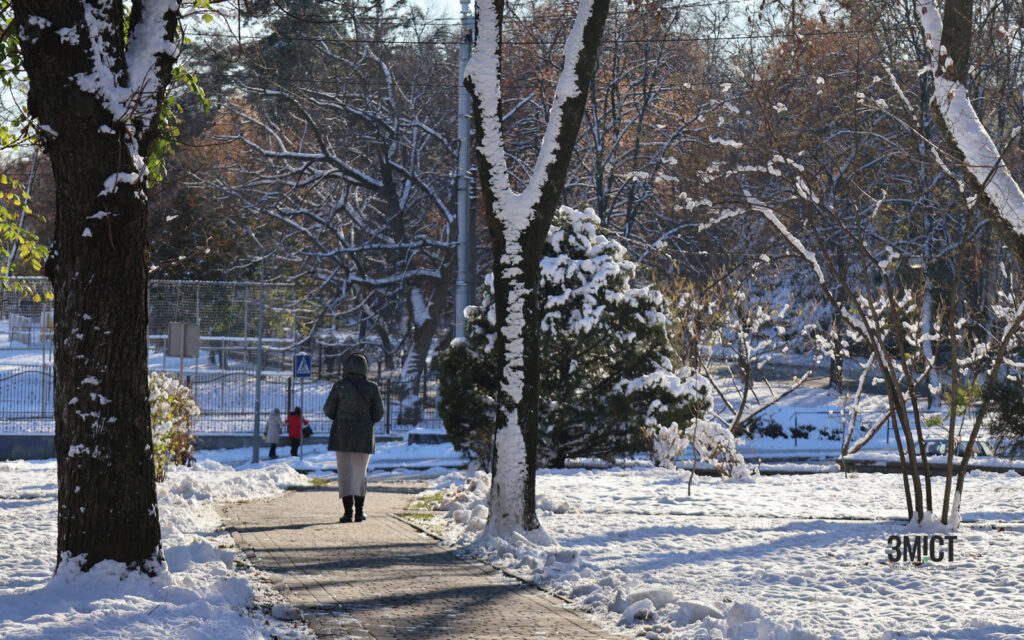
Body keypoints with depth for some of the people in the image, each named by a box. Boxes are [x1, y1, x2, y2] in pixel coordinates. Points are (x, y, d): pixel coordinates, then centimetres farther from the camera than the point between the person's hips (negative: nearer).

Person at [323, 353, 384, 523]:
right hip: (364, 436, 1)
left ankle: (348, 512, -6)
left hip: (342, 435, -1)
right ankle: (359, 511, 12)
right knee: (360, 474, 14)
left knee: (345, 473, 2)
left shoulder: (340, 386, -8)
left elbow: (328, 410, -2)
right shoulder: (372, 388, -4)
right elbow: (378, 414, -1)